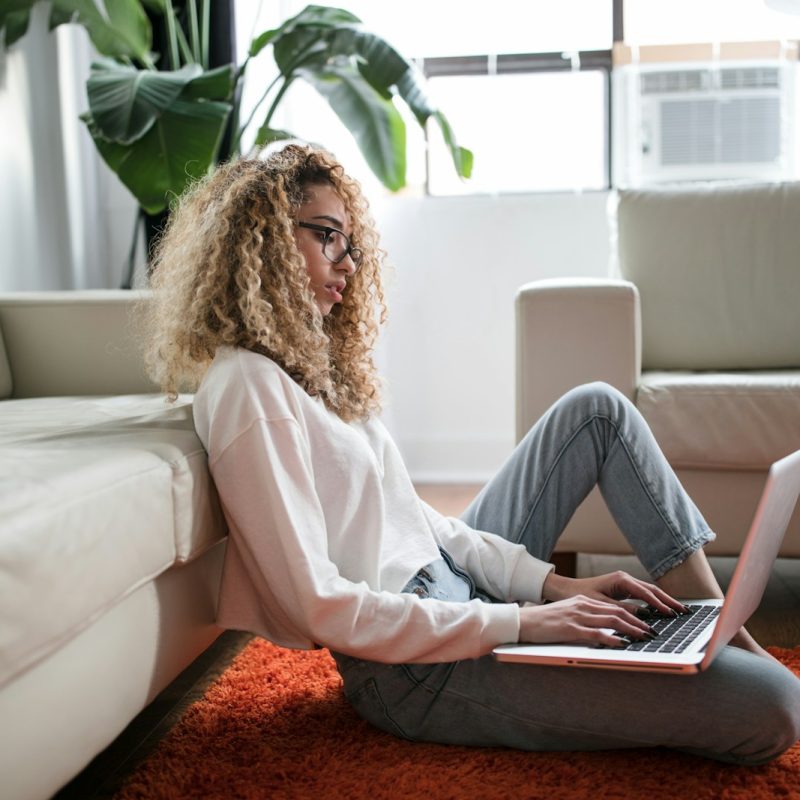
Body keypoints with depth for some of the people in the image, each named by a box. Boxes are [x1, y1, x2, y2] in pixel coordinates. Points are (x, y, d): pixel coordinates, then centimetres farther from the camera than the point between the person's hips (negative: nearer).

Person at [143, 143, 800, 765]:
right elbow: (319, 605, -23)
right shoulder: (246, 387, -18)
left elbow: (409, 514, 10)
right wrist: (518, 623, -21)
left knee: (596, 408, 11)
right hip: (413, 666, -10)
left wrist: (550, 583, 0)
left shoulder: (305, 361, 12)